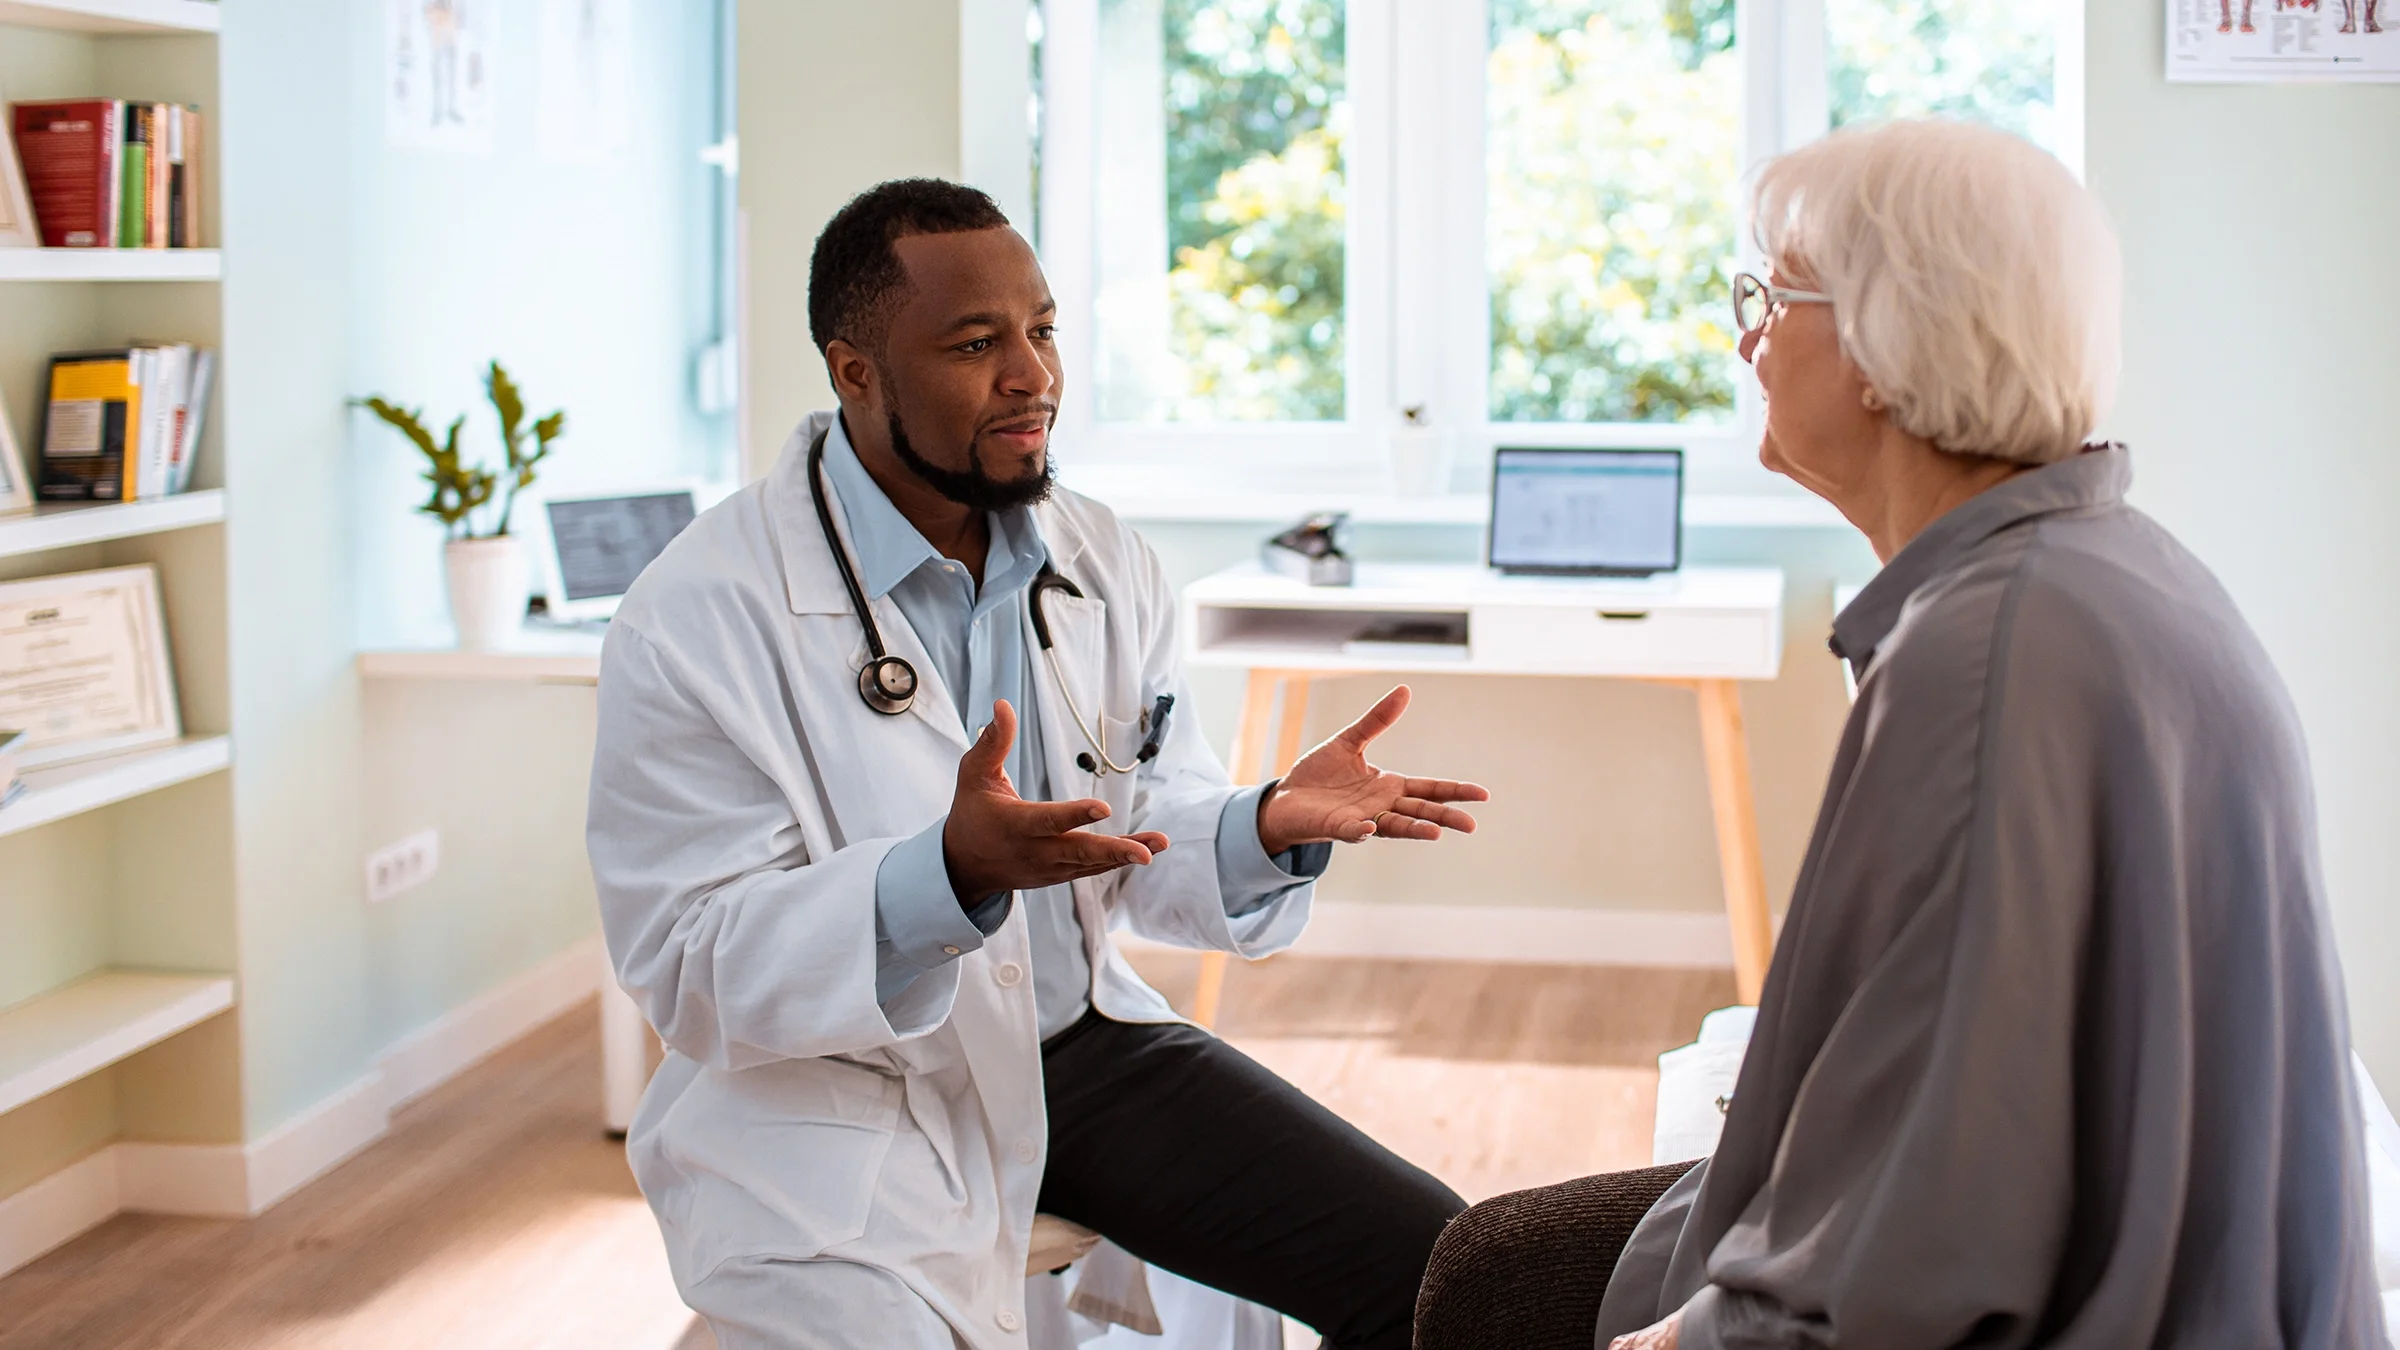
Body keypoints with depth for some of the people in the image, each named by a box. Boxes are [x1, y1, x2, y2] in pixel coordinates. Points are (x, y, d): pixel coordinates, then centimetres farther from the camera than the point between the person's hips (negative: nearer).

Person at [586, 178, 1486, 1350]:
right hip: (826, 1101, -5)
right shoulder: (696, 621, -15)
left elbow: (1153, 848, 10)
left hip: (1075, 1041, 5)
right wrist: (951, 874, -34)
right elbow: (691, 973, -19)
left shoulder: (1107, 567, 5)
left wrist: (1266, 829, -14)